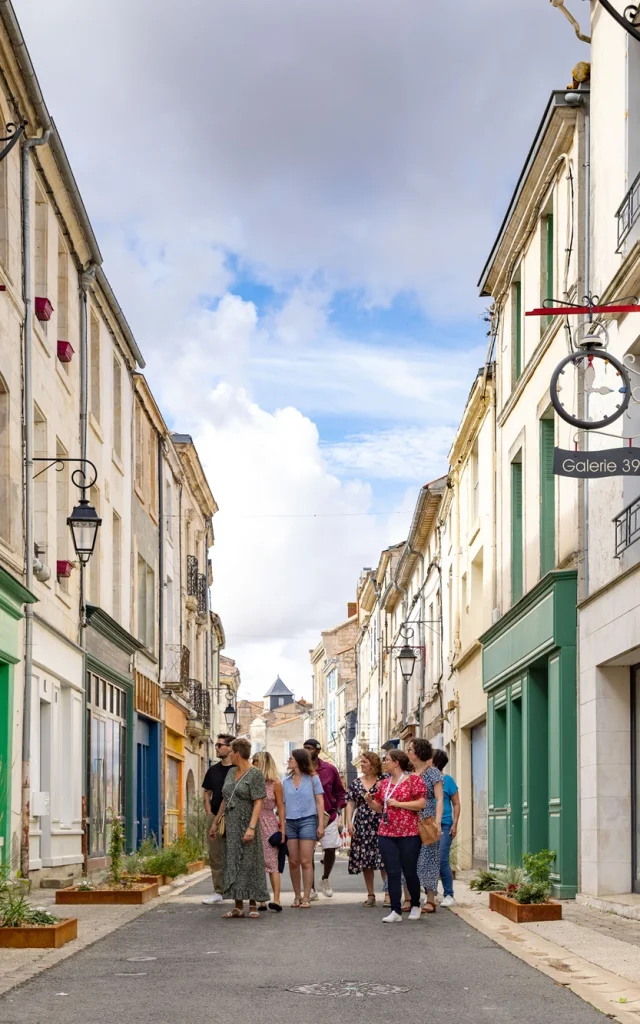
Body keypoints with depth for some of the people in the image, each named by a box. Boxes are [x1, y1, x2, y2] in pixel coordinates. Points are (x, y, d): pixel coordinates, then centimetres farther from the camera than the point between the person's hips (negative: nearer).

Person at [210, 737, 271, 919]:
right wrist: (216, 822, 20)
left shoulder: (255, 774, -9)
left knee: (249, 863, -4)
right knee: (233, 864, 5)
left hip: (246, 824, -7)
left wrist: (251, 827, -22)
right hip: (231, 825, 7)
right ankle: (238, 907, 7)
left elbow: (258, 803, -14)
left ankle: (253, 905, 2)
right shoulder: (231, 773, 13)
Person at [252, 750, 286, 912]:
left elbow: (280, 808, 2)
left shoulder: (275, 783, 0)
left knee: (272, 863, -10)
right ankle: (261, 901, 3)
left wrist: (282, 829, -3)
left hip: (269, 825, -4)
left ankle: (276, 900, -17)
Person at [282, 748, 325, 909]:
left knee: (306, 862, -5)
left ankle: (306, 898, -1)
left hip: (307, 821, -3)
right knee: (293, 862, 3)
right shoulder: (286, 782, 12)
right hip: (290, 822, 4)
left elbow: (320, 802, 2)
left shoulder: (313, 779, 3)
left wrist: (321, 825, -5)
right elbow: (284, 805, 13)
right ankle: (297, 896, 14)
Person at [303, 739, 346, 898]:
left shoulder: (330, 769, 1)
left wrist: (337, 809, -1)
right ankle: (312, 889, 10)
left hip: (329, 816, 1)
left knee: (330, 850, 1)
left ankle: (325, 879, 29)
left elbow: (340, 792, 9)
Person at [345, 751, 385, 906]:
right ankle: (370, 895, 14)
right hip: (361, 826, 4)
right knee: (365, 861, 5)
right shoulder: (356, 784, 11)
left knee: (382, 859, -9)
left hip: (379, 825, -4)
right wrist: (349, 822, -1)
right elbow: (350, 803, 10)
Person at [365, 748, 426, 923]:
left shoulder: (414, 780, -4)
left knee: (409, 872, 4)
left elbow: (421, 803, -12)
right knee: (392, 873, 0)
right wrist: (370, 801, 0)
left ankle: (415, 906, 25)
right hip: (386, 834, 5)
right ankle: (396, 911, 0)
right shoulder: (383, 783, 13)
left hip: (409, 834, -5)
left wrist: (398, 803, -15)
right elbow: (379, 807, 21)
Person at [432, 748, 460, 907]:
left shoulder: (447, 780, -1)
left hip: (443, 825, -4)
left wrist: (455, 825, -5)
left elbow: (456, 804, 2)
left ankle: (449, 895, 0)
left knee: (442, 861, -9)